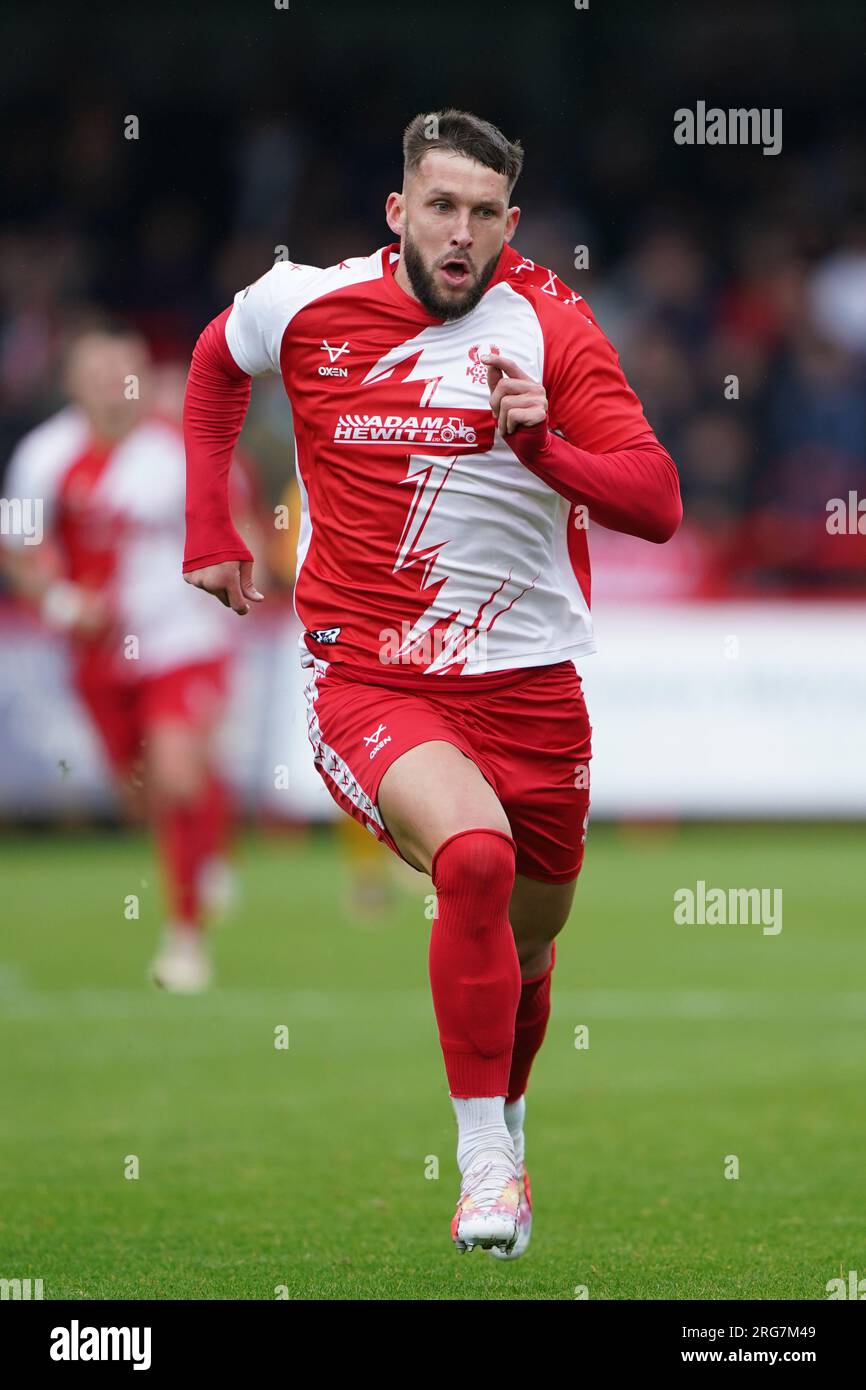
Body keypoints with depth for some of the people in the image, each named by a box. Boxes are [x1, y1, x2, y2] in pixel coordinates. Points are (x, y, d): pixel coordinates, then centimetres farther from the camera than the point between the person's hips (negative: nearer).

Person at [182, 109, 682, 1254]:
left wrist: (546, 446, -29)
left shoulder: (548, 322, -5)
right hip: (365, 679, -2)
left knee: (526, 950, 13)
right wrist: (208, 533, 20)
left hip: (527, 685, 2)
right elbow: (217, 361, 24)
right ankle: (487, 1162, -20)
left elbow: (657, 505, -12)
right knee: (475, 856, -30)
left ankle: (505, 1123, 45)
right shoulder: (305, 307, -1)